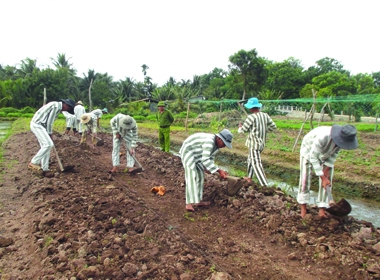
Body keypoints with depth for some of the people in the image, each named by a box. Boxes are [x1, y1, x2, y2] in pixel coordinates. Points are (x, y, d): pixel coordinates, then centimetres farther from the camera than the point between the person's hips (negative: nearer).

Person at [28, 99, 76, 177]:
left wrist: (50, 134, 18)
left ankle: (45, 169, 11)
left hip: (38, 125, 10)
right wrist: (50, 134, -5)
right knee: (49, 144, -16)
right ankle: (33, 163, -8)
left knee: (45, 146, 8)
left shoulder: (57, 107, 16)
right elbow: (49, 122, -14)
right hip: (37, 124, -10)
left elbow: (49, 122, 20)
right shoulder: (56, 106, -15)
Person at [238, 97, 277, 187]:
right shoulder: (265, 115, 2)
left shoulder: (251, 117, -18)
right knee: (250, 159, 24)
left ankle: (264, 185, -8)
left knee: (256, 164, -5)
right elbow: (273, 126, 9)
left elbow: (242, 130, -12)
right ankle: (249, 178, 38)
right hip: (262, 143, 8)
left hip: (254, 144, -8)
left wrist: (240, 127, 10)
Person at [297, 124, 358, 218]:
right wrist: (322, 177, -31)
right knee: (305, 179, -8)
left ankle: (322, 209, 1)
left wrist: (326, 170, -14)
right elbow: (313, 157, -34)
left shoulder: (343, 138, -26)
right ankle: (303, 207, 4)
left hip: (327, 155, 5)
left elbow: (334, 153, -8)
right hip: (309, 151, -5)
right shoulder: (323, 136, -43)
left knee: (327, 181, -4)